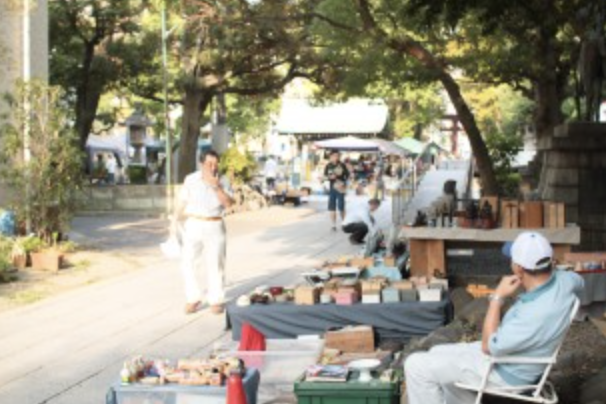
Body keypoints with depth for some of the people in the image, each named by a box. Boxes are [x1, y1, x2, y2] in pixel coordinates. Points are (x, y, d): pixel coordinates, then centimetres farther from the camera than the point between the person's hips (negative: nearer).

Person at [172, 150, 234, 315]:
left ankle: (216, 300, 15)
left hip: (215, 227, 0)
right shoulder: (191, 179, 0)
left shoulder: (222, 181, 0)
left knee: (215, 264, 3)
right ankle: (193, 299, 11)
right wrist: (174, 222, 4)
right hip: (193, 225, 0)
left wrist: (216, 187, -20)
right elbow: (182, 203, 5)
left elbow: (228, 203, -11)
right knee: (188, 263, -3)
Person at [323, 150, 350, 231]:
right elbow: (325, 176, 9)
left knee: (341, 207, -2)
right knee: (332, 208, 1)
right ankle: (334, 225, 10)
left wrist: (344, 183, -12)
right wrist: (330, 177, -12)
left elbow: (347, 175, 2)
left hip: (340, 188, -2)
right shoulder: (328, 166, 2)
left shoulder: (342, 165, -3)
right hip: (332, 188, 2)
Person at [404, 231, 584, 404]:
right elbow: (578, 280, 16)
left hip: (505, 373, -9)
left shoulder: (537, 314, -38)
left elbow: (489, 346, -24)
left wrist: (497, 297, -21)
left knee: (417, 366, -7)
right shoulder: (563, 279, -13)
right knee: (438, 354, 24)